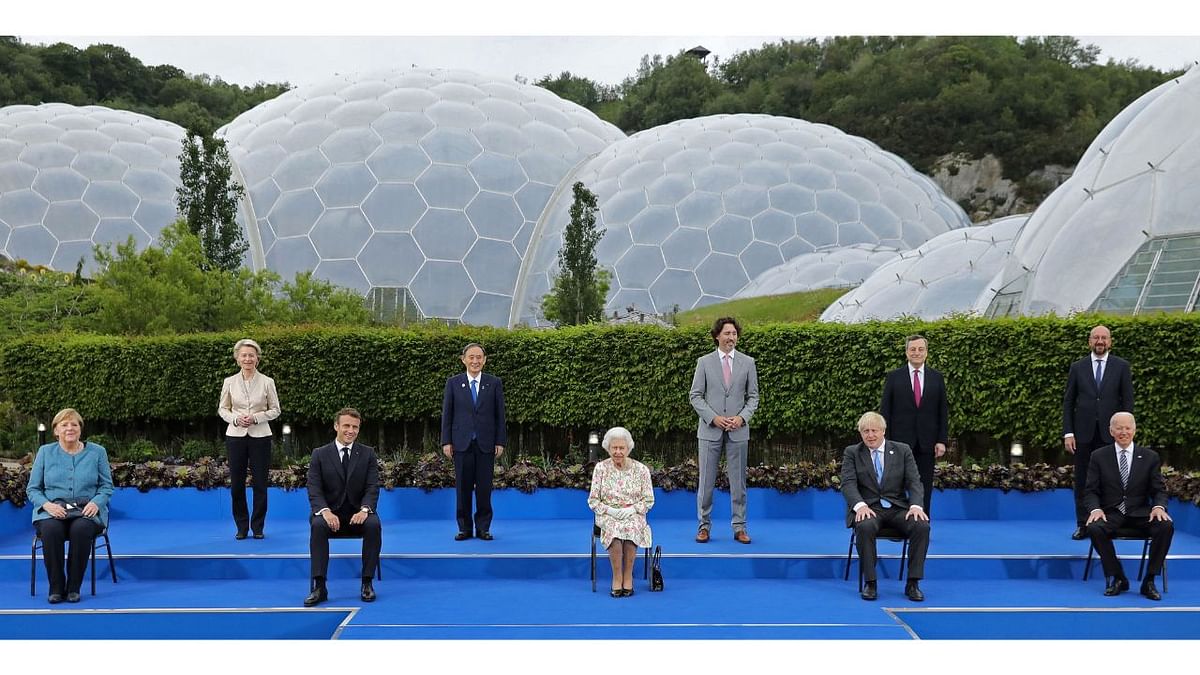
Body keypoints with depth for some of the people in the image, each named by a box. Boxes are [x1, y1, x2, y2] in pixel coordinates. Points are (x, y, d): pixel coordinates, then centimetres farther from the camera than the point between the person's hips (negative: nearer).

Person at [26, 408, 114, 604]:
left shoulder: (97, 452, 8)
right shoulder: (45, 452, 9)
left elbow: (106, 486, 8)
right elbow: (32, 489, 9)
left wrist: (96, 502, -13)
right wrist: (47, 504, -12)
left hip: (86, 510, -1)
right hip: (53, 510, 1)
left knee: (81, 529, -36)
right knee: (51, 529, -35)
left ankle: (73, 587, -22)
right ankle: (56, 588, -22)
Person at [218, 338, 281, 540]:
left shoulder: (267, 382, -1)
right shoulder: (230, 382, 2)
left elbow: (275, 410, 3)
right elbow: (222, 409, 9)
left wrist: (256, 417, -13)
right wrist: (235, 419, -10)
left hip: (260, 436, -1)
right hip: (236, 436, 1)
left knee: (260, 483, 1)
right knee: (237, 483, 4)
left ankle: (258, 527, 13)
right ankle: (241, 527, 16)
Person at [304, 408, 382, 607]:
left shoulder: (368, 453, 6)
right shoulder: (320, 454, 4)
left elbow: (372, 488, -2)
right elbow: (314, 491, -4)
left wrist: (364, 510, -23)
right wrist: (325, 512, -25)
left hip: (358, 513, 1)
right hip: (331, 512, 0)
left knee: (374, 524, -32)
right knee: (317, 525, -34)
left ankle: (367, 583, -22)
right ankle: (319, 587, -31)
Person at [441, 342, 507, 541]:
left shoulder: (494, 383, 5)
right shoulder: (453, 383, 5)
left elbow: (499, 415, 5)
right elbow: (447, 414, 5)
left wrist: (500, 442, -1)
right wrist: (446, 442, -1)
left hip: (486, 443, 0)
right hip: (462, 443, 0)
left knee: (484, 487, 2)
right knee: (463, 487, 3)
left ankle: (483, 528, 11)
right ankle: (464, 528, 12)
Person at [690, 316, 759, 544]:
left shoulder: (747, 362, 7)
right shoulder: (704, 362, 3)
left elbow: (753, 396, 8)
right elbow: (695, 396, 1)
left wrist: (742, 417, -9)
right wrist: (713, 418, -11)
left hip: (738, 430, 1)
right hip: (710, 430, -1)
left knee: (738, 481, 5)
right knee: (706, 480, 1)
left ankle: (739, 527, 11)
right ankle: (704, 525, 10)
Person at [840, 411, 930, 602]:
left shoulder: (902, 450, 9)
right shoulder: (852, 453, 6)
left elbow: (914, 481, 1)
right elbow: (848, 483, -6)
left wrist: (916, 505, -19)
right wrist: (860, 505, -26)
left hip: (898, 508, 2)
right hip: (869, 508, -2)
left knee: (922, 526, -28)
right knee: (865, 527, -36)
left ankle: (913, 583, -18)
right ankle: (870, 583, -24)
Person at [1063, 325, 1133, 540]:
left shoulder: (1121, 366, 4)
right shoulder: (1077, 367, 6)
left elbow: (1128, 401, 3)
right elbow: (1068, 402, 5)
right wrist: (1068, 433, -2)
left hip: (1110, 434, -1)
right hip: (1084, 433, 1)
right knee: (1082, 480, 4)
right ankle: (1083, 525, 11)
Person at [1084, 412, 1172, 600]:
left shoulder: (1150, 457, 7)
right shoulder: (1099, 456, 5)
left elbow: (1159, 490, 7)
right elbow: (1090, 491, 3)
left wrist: (1159, 507, -17)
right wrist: (1095, 509, -19)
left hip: (1140, 513, 1)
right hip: (1111, 513, -1)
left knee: (1166, 526, -30)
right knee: (1094, 528, -34)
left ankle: (1149, 580, -15)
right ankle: (1117, 578, -12)